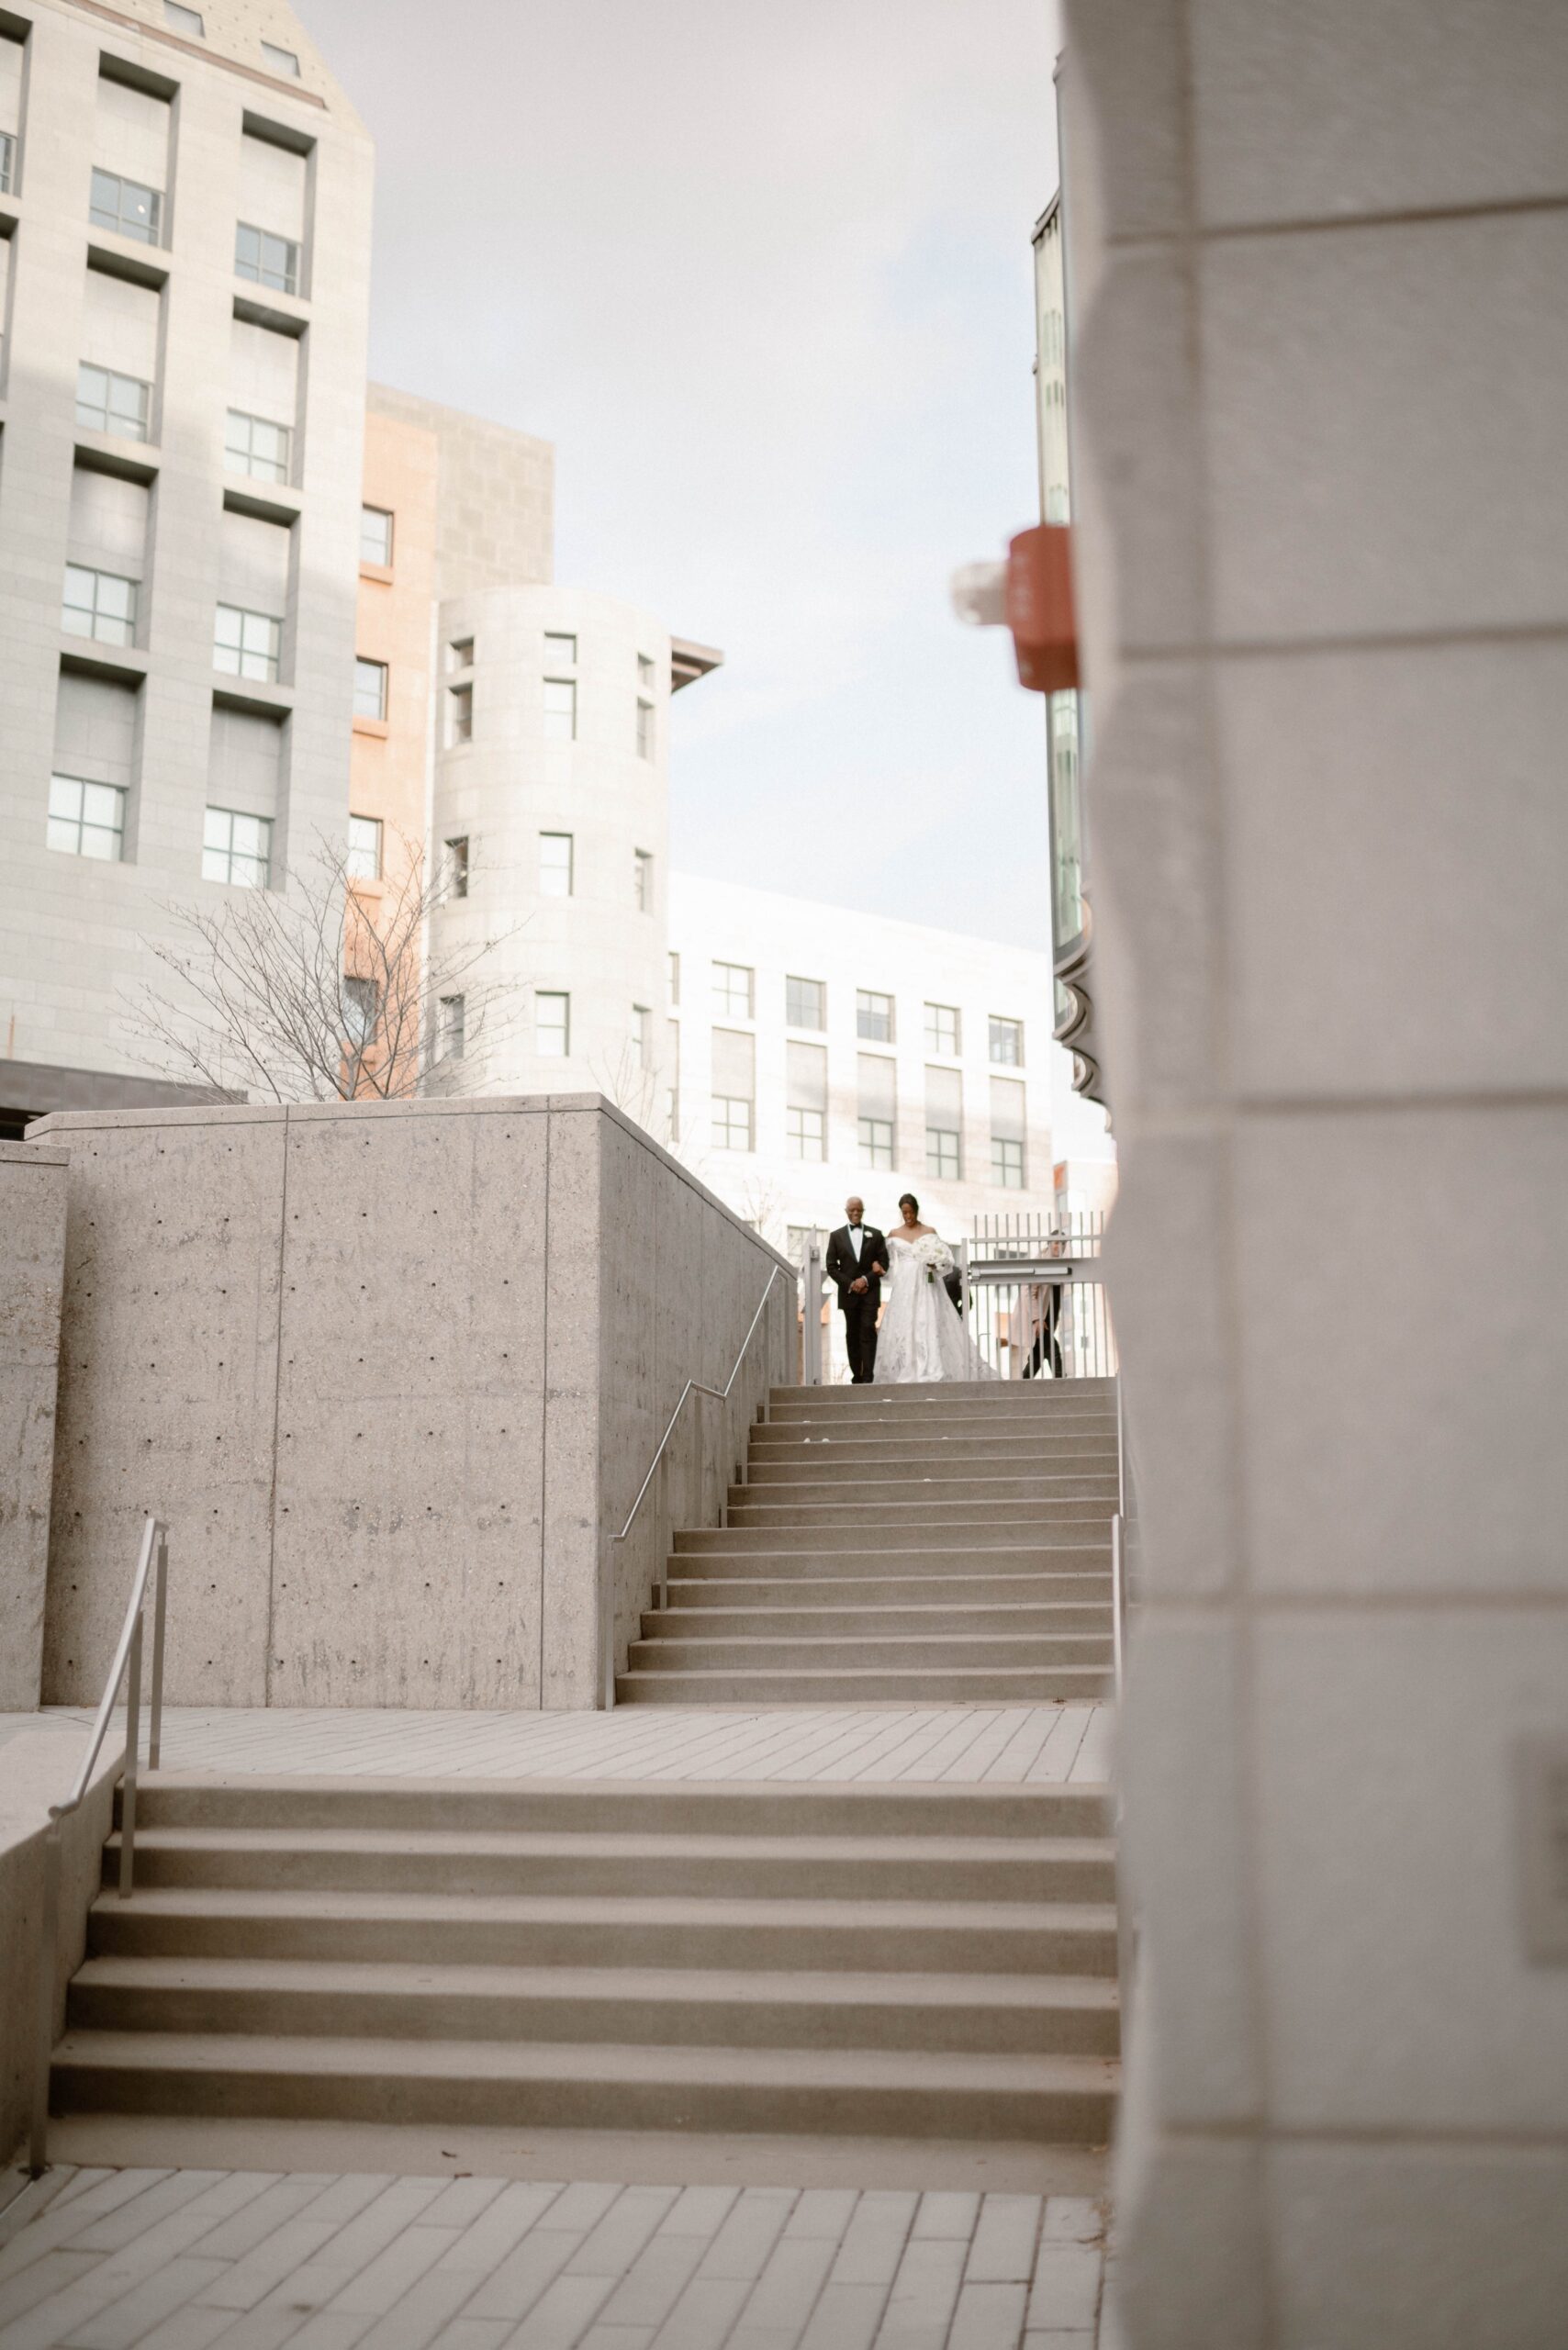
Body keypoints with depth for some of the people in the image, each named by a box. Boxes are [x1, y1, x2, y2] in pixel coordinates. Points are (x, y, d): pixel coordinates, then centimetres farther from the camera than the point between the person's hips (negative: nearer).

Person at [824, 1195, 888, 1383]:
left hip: (870, 1291, -1)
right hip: (848, 1292, 2)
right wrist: (850, 1284, -8)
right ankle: (857, 1376, 10)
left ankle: (867, 1377, -17)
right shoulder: (836, 1236, 7)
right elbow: (831, 1267, 3)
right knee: (852, 1335, 5)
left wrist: (866, 1279, -11)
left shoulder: (876, 1234, 7)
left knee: (868, 1331, -13)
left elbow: (884, 1263, 3)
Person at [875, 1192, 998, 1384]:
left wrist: (935, 1264, -13)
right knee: (903, 1329, -4)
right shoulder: (895, 1235, 9)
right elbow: (893, 1265, 14)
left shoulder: (929, 1232, 6)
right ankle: (905, 1375, -1)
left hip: (926, 1286, -1)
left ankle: (932, 1372, -10)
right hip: (904, 1288, 1)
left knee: (930, 1325, -9)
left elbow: (944, 1260, 8)